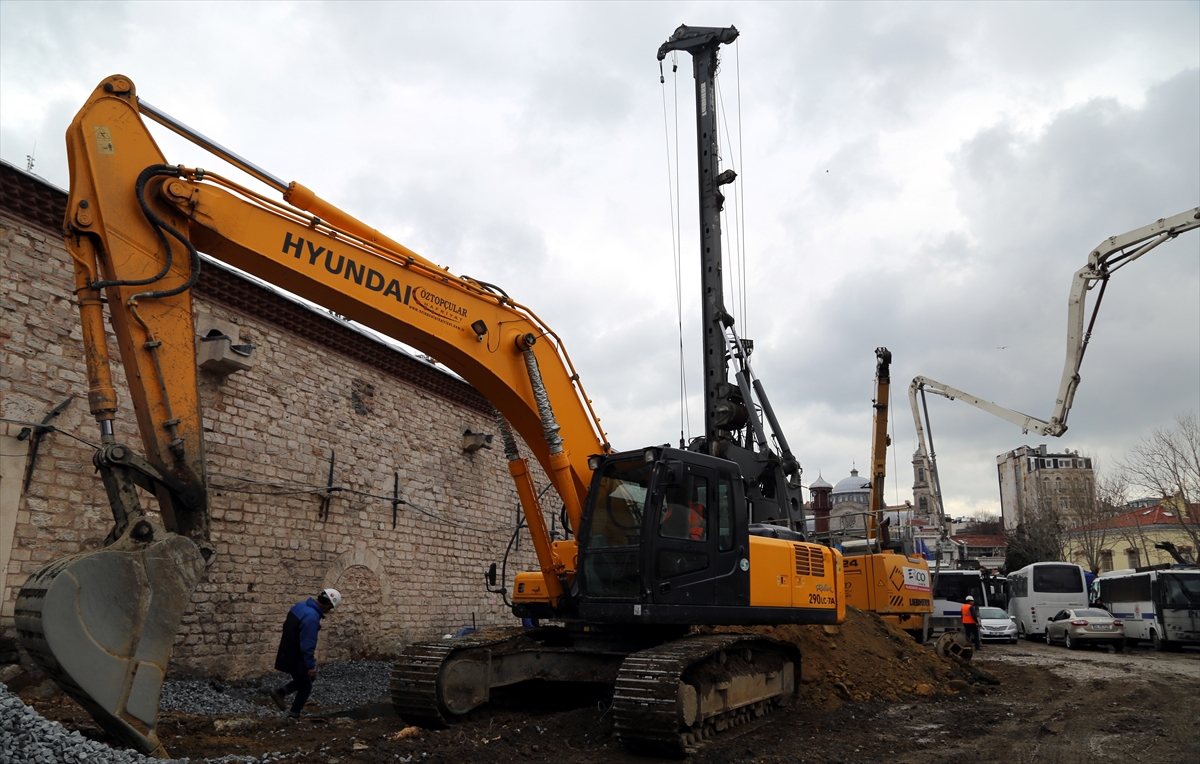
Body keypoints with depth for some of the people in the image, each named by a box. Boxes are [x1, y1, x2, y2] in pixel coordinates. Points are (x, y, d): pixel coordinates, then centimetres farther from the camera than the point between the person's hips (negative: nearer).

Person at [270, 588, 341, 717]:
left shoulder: (300, 606, 0)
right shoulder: (312, 617, -29)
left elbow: (286, 626, 14)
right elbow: (308, 645, -27)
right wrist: (311, 665, -18)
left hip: (287, 653, 9)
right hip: (296, 658, -9)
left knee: (302, 680, 26)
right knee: (306, 687, 11)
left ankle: (280, 692, 17)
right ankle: (293, 716, 17)